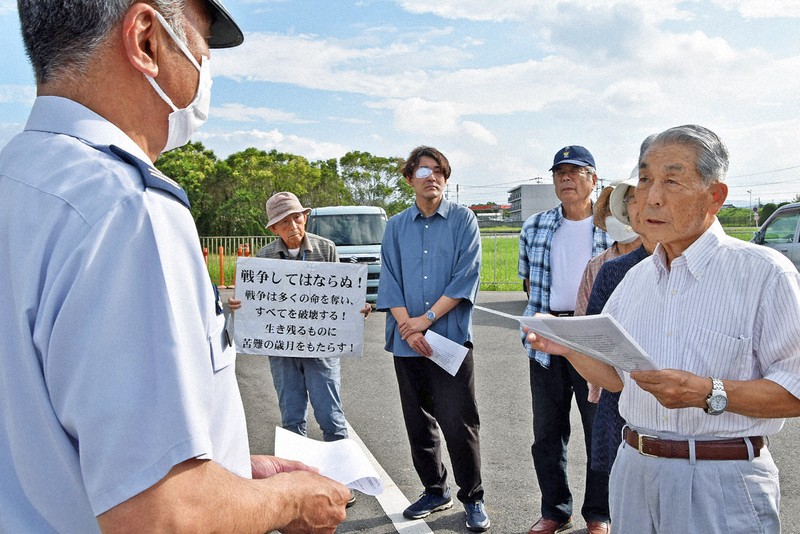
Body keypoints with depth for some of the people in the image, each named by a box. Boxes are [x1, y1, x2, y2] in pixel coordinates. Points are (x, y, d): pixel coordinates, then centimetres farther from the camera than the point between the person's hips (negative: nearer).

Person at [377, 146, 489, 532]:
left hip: (451, 338, -4)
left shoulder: (462, 220, 1)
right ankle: (434, 491, 29)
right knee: (418, 424, 12)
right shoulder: (396, 227, 11)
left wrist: (426, 319, -13)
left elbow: (466, 277, -7)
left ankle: (472, 499, 15)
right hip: (406, 343, 4)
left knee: (459, 424, -2)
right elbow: (389, 281, 5)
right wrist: (407, 327, -10)